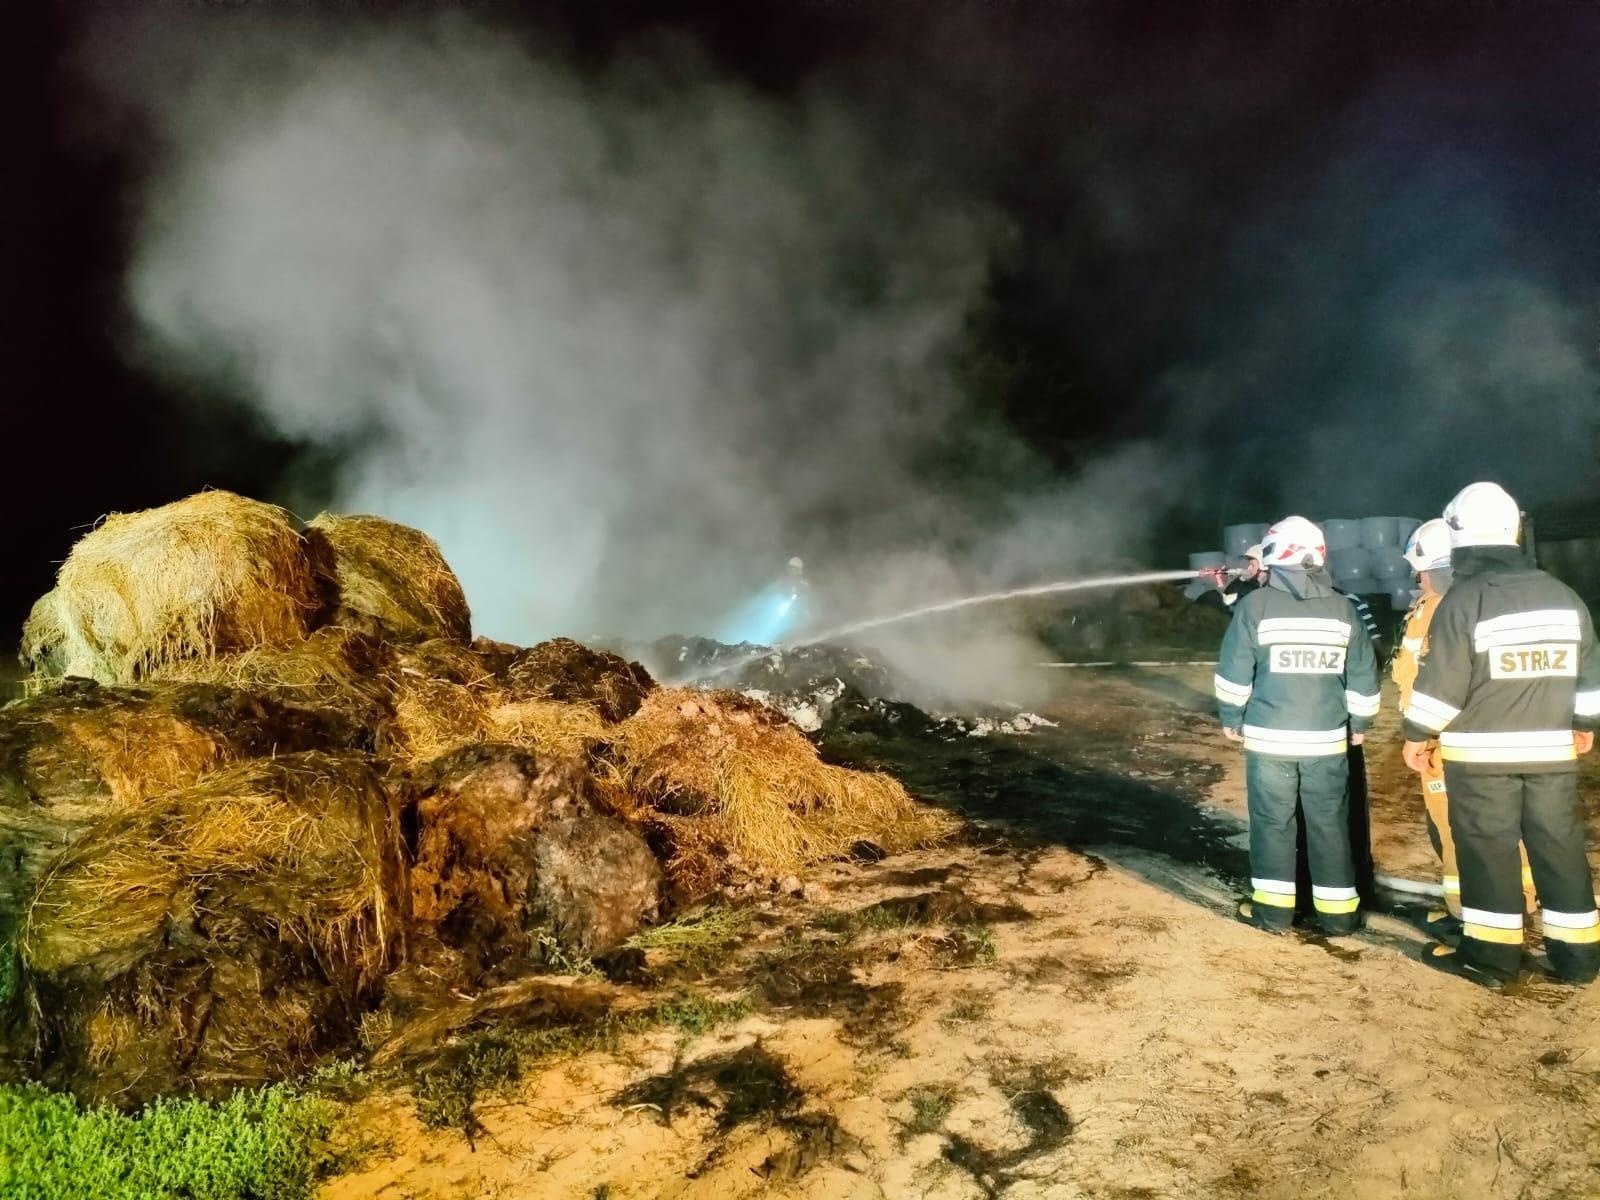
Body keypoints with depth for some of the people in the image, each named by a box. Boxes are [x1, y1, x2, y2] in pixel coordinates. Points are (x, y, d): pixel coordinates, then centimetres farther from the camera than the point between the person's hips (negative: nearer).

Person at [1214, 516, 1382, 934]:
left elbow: (1234, 671, -6)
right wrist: (1358, 724, 20)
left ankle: (1273, 908, 12)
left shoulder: (1256, 605, -8)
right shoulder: (1342, 608, 3)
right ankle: (1338, 911, 18)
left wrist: (1231, 719, 7)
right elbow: (1363, 676, 7)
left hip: (1269, 737, -2)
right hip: (1328, 739, 3)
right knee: (1330, 824, 11)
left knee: (1272, 821, 7)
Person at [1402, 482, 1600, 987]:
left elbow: (1442, 681, -14)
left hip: (1482, 751, -5)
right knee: (1560, 847, 13)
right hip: (1552, 749, 5)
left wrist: (1418, 735, -3)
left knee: (1487, 850, 3)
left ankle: (1492, 955, 9)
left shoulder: (1463, 599, -13)